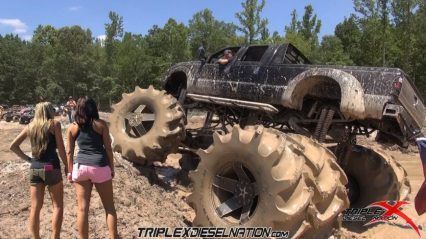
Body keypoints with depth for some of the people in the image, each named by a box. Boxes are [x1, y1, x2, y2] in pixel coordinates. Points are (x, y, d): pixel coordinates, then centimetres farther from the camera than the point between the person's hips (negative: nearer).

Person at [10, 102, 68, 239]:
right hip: (51, 168, -5)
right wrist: (66, 165, 3)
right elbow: (61, 148, -6)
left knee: (35, 208, 11)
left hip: (34, 169, 5)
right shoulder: (54, 124, -2)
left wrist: (27, 158, 13)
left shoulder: (30, 127, 11)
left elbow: (13, 146, 11)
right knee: (58, 206, 5)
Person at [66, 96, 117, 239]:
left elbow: (69, 152, 5)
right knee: (109, 207, 10)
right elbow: (108, 148, -2)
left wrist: (70, 171, 14)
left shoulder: (73, 127, 5)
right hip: (100, 167, -2)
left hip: (80, 167, 2)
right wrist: (112, 168, 6)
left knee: (82, 208, 8)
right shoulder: (101, 124, -2)